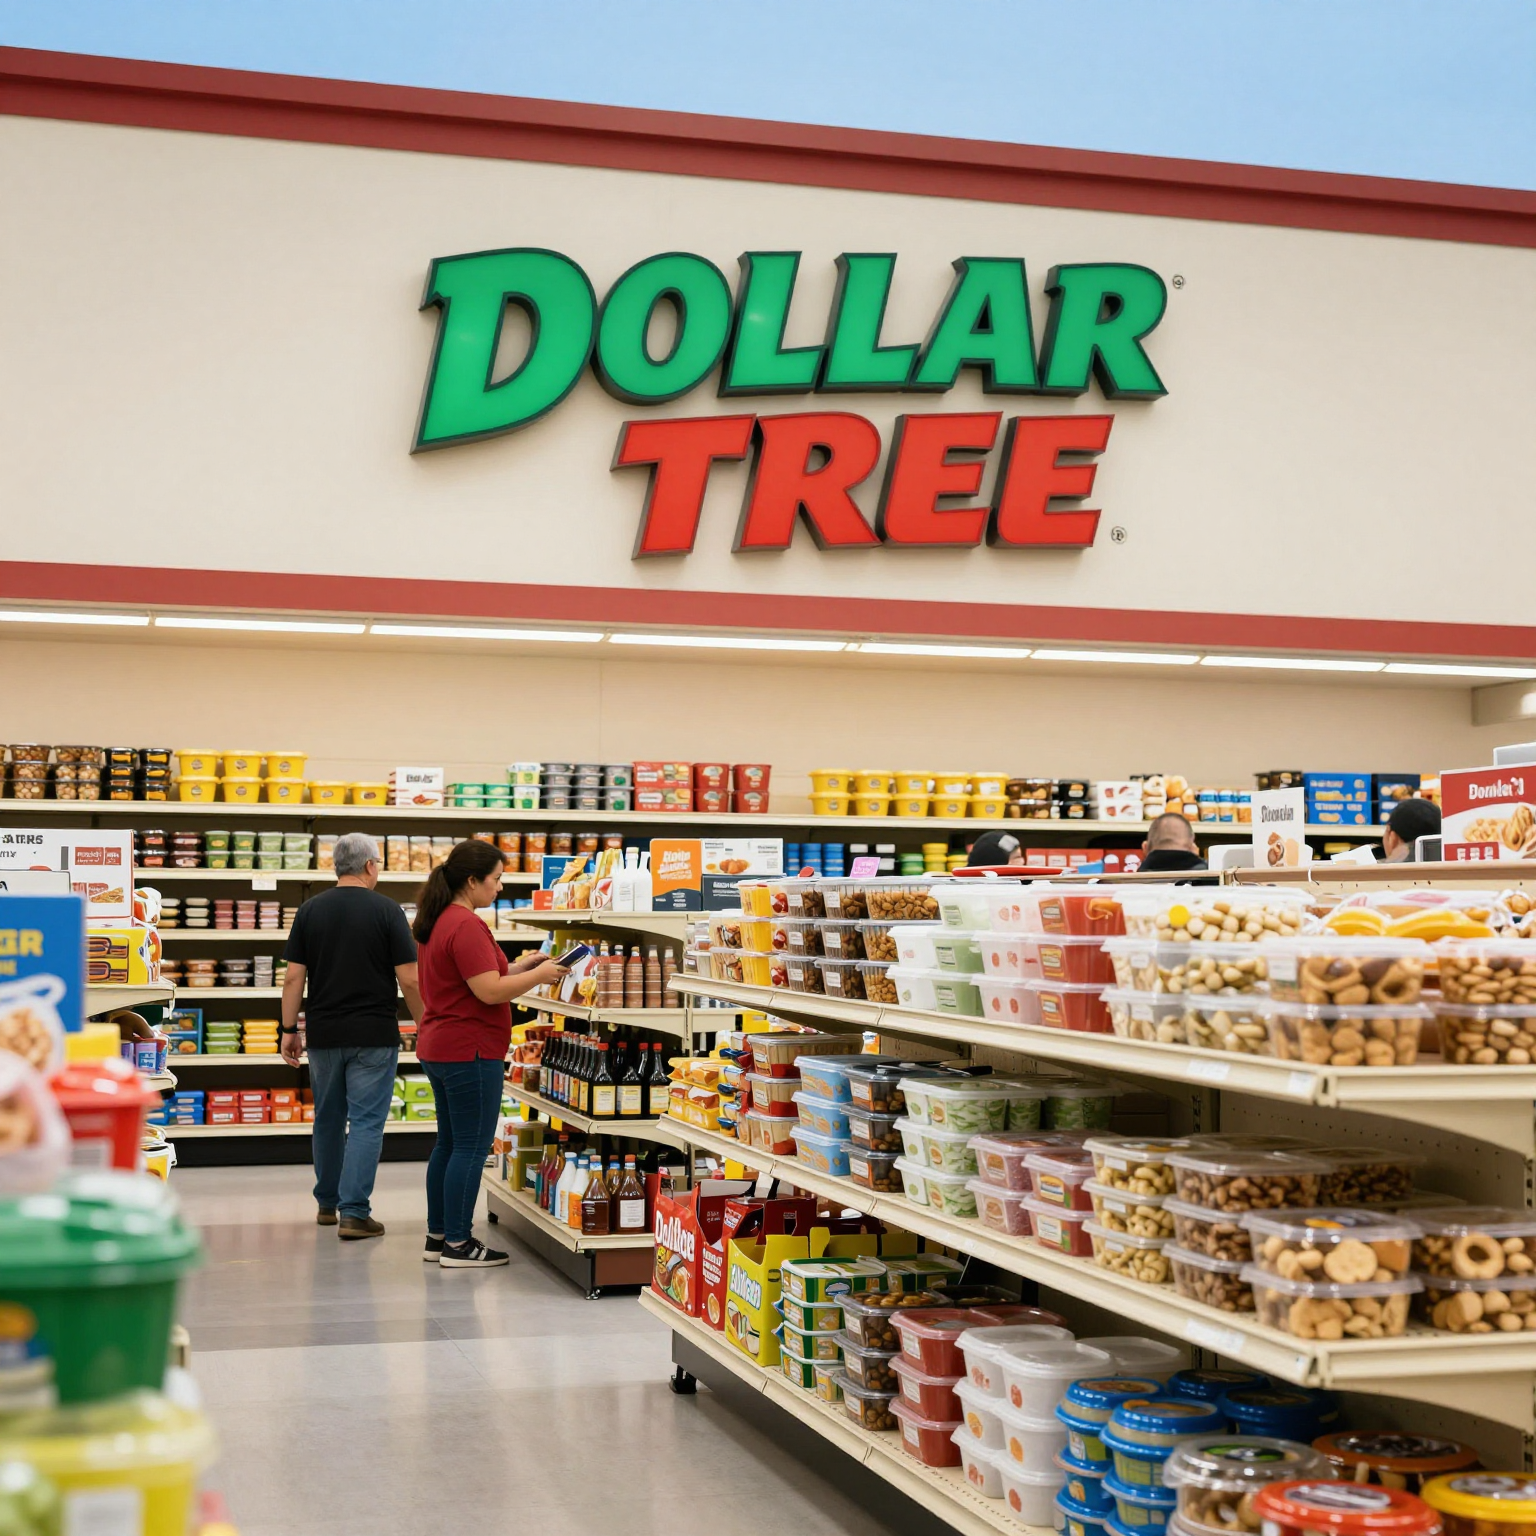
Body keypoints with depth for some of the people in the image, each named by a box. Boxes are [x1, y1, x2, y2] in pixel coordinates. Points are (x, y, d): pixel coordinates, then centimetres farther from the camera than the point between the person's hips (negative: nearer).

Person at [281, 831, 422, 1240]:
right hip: (375, 1034, -4)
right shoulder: (386, 911, -7)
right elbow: (409, 980, -9)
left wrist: (289, 1030, 8)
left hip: (323, 1034, 4)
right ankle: (354, 1213, -7)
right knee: (366, 1122, -1)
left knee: (329, 1119, 17)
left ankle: (328, 1203, 29)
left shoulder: (310, 911, 2)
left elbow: (293, 978, 1)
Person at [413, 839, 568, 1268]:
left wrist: (519, 966, 14)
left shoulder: (438, 922, 13)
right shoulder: (467, 926, -19)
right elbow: (490, 991, -23)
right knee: (472, 1148, -3)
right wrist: (539, 975, -11)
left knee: (449, 1144, 16)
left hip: (439, 1048, 11)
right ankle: (457, 1245, 1)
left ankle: (437, 1236, 22)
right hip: (470, 1051, -11)